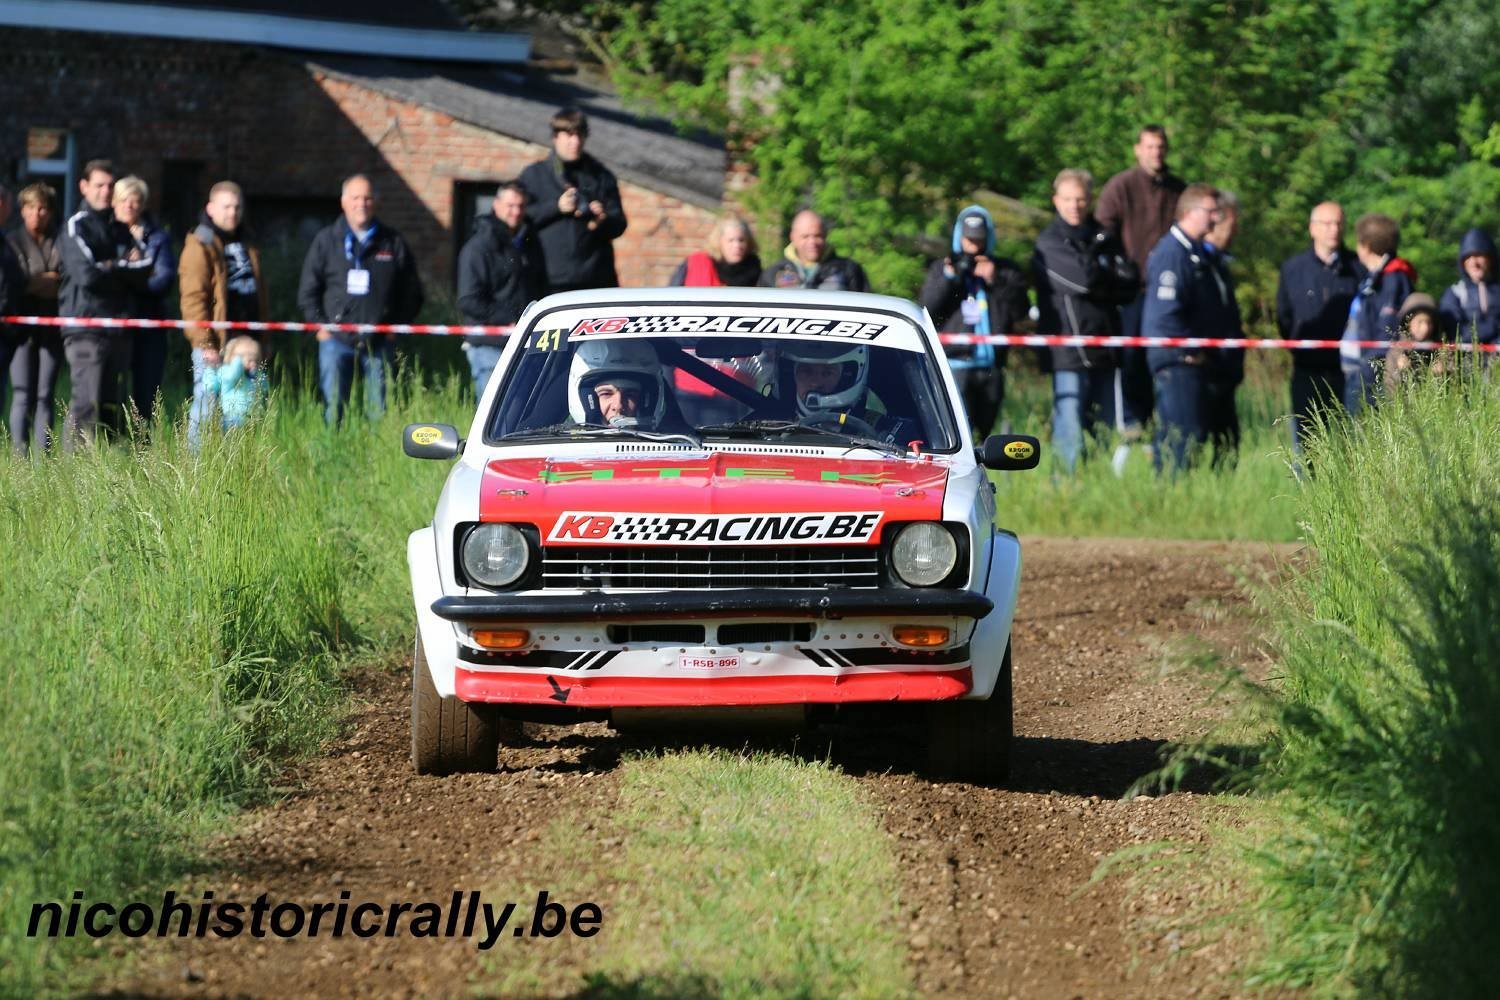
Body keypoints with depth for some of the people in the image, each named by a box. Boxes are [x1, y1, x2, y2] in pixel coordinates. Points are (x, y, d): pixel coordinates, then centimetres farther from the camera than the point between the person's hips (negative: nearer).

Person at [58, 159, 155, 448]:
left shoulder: (120, 229, 19)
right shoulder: (76, 227, -1)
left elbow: (145, 272, 9)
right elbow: (87, 274, -15)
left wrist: (111, 268, -7)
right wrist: (126, 270, -1)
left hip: (118, 327, 7)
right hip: (86, 326, -7)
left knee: (110, 401, 7)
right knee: (87, 403, -14)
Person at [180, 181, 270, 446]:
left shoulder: (247, 247, 19)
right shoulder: (200, 247, -5)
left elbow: (260, 294, 24)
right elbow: (193, 299, -12)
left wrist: (261, 340, 18)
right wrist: (204, 342, -18)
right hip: (215, 346, -7)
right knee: (207, 408, -8)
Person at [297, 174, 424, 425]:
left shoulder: (393, 243, 8)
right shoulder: (326, 241, 7)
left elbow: (412, 292, 12)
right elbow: (308, 291, 8)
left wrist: (396, 326, 3)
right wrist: (320, 325, -1)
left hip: (379, 342, 0)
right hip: (336, 339, 0)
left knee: (379, 410, 1)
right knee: (333, 407, -3)